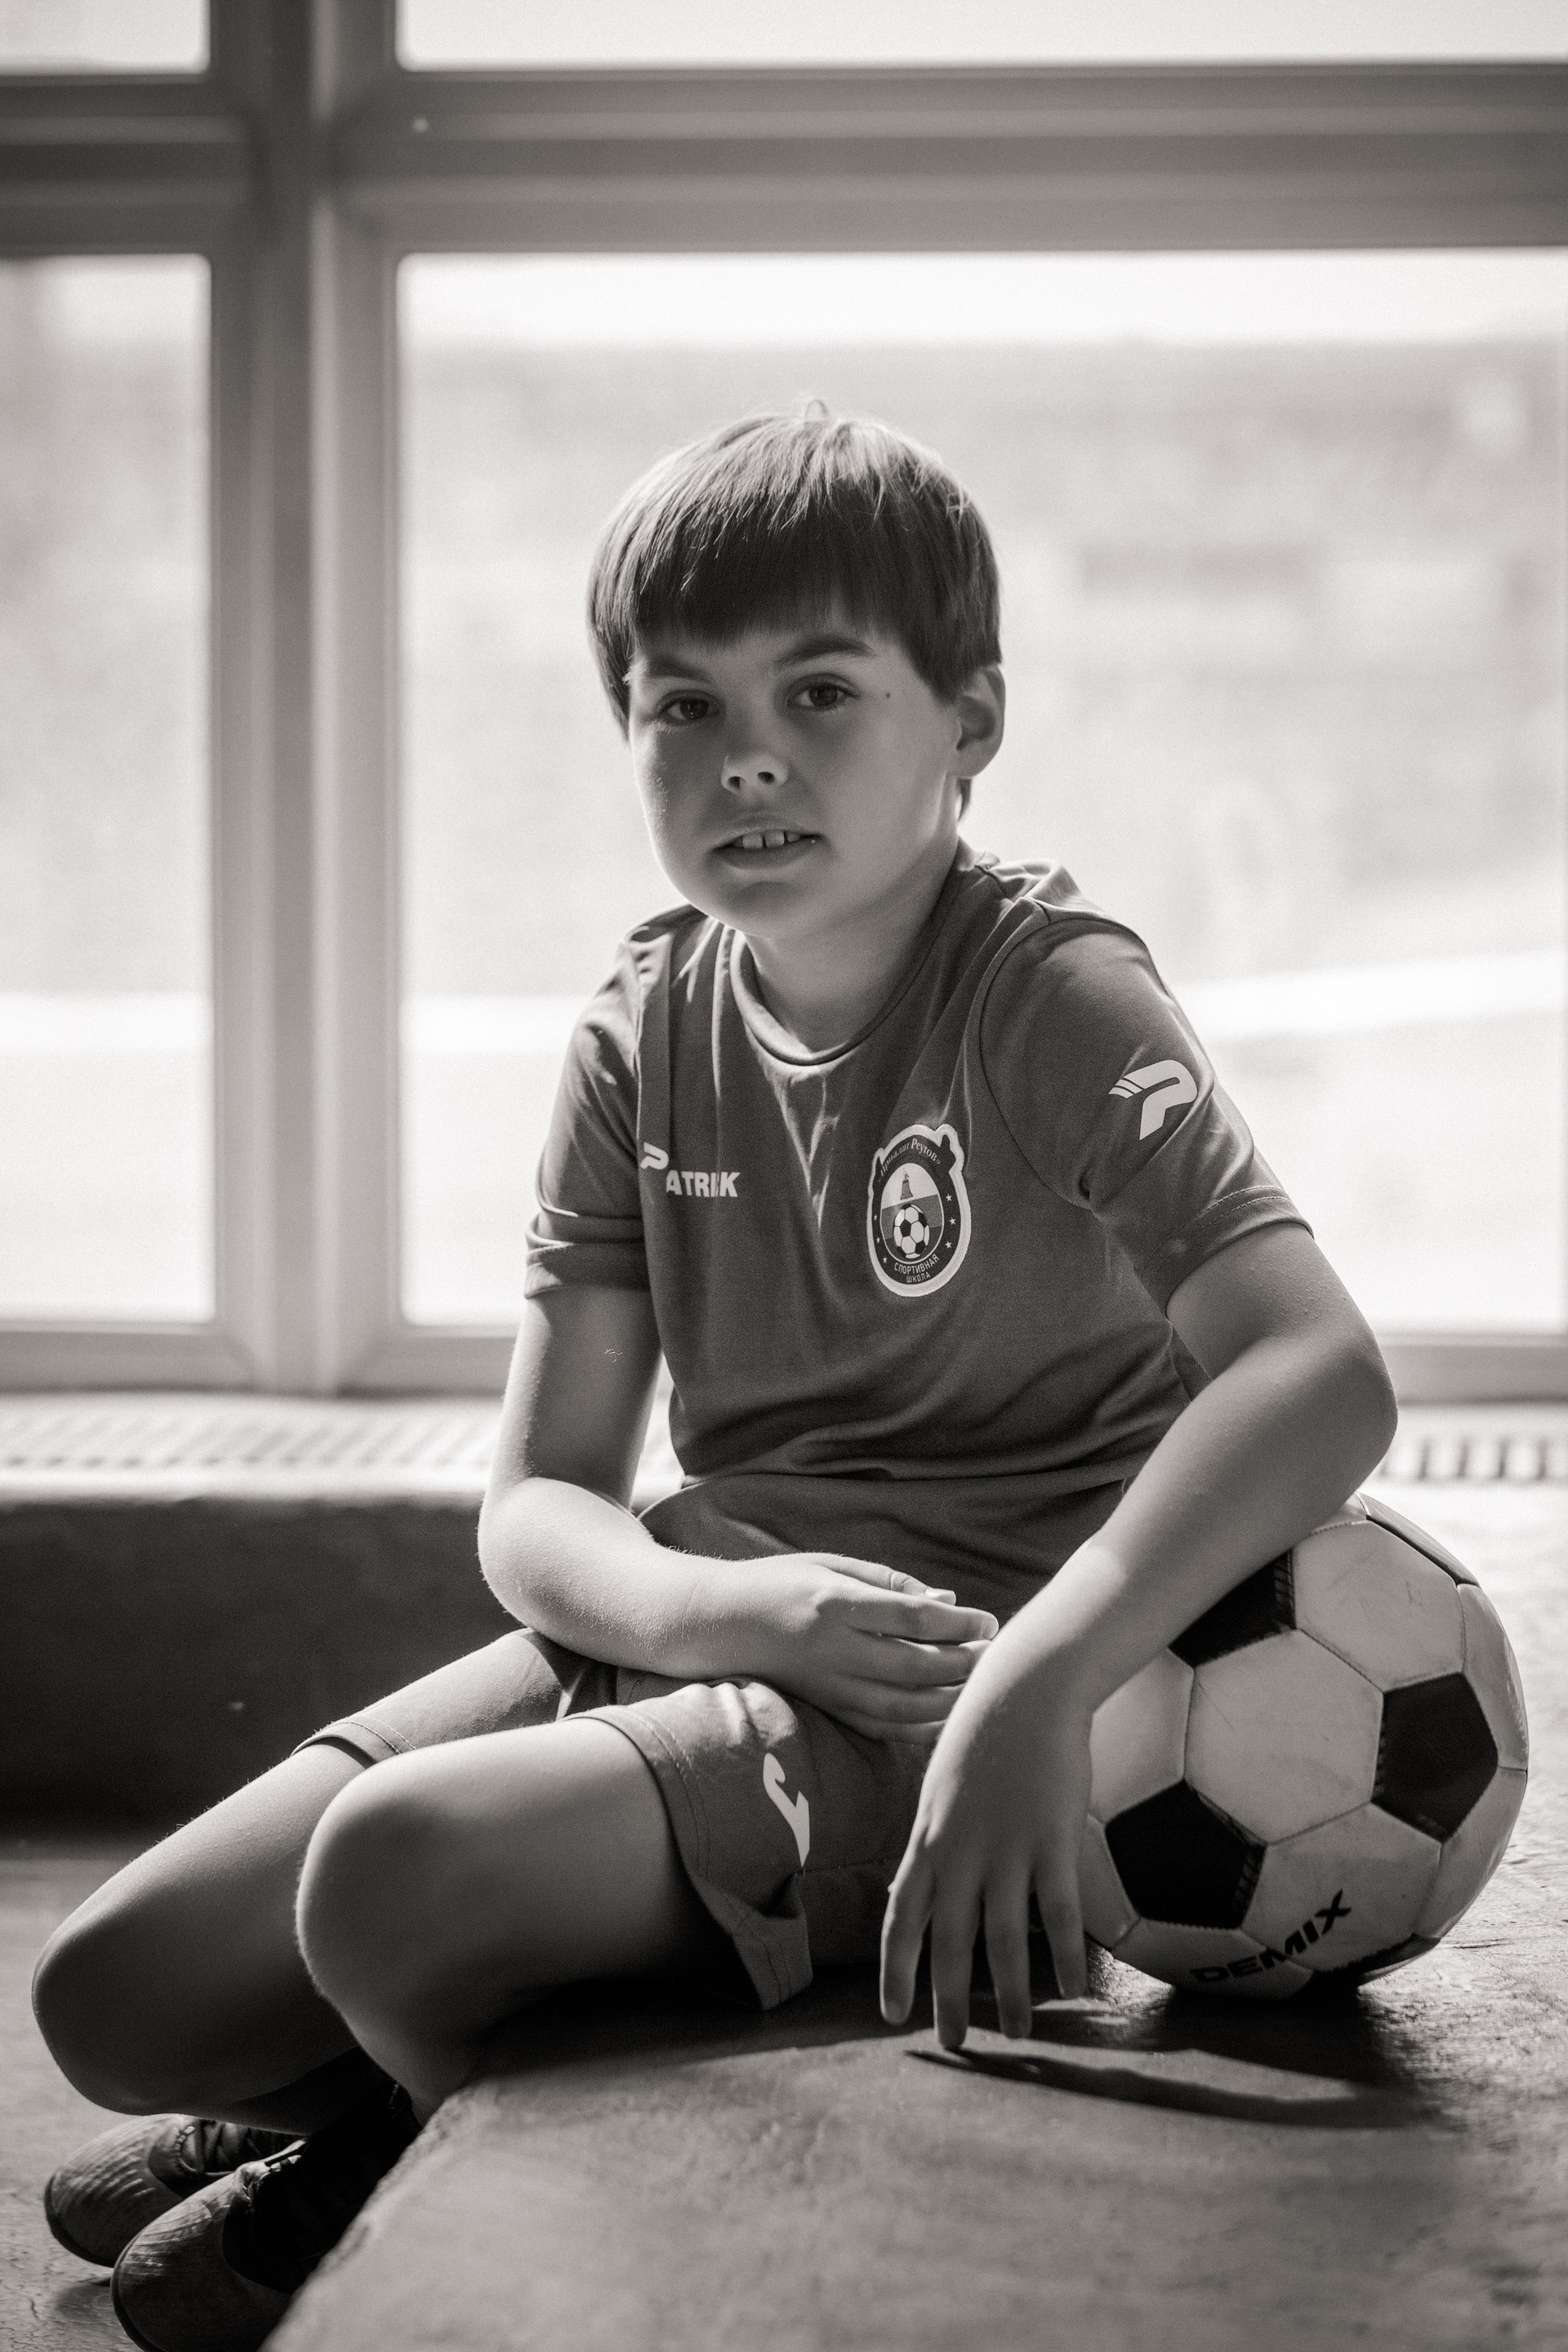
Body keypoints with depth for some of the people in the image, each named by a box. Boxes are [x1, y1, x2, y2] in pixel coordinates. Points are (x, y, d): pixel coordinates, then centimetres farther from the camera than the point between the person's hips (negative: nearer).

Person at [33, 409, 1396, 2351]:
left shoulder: (1048, 994, -11)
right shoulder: (648, 1032, 6)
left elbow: (1323, 1373, -25)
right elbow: (537, 1500, 4)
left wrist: (1035, 1684, -38)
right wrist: (708, 1604, -20)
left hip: (947, 1693, -6)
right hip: (697, 1633, 6)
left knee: (403, 1870, -29)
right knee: (116, 1990, -4)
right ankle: (365, 2114, 29)